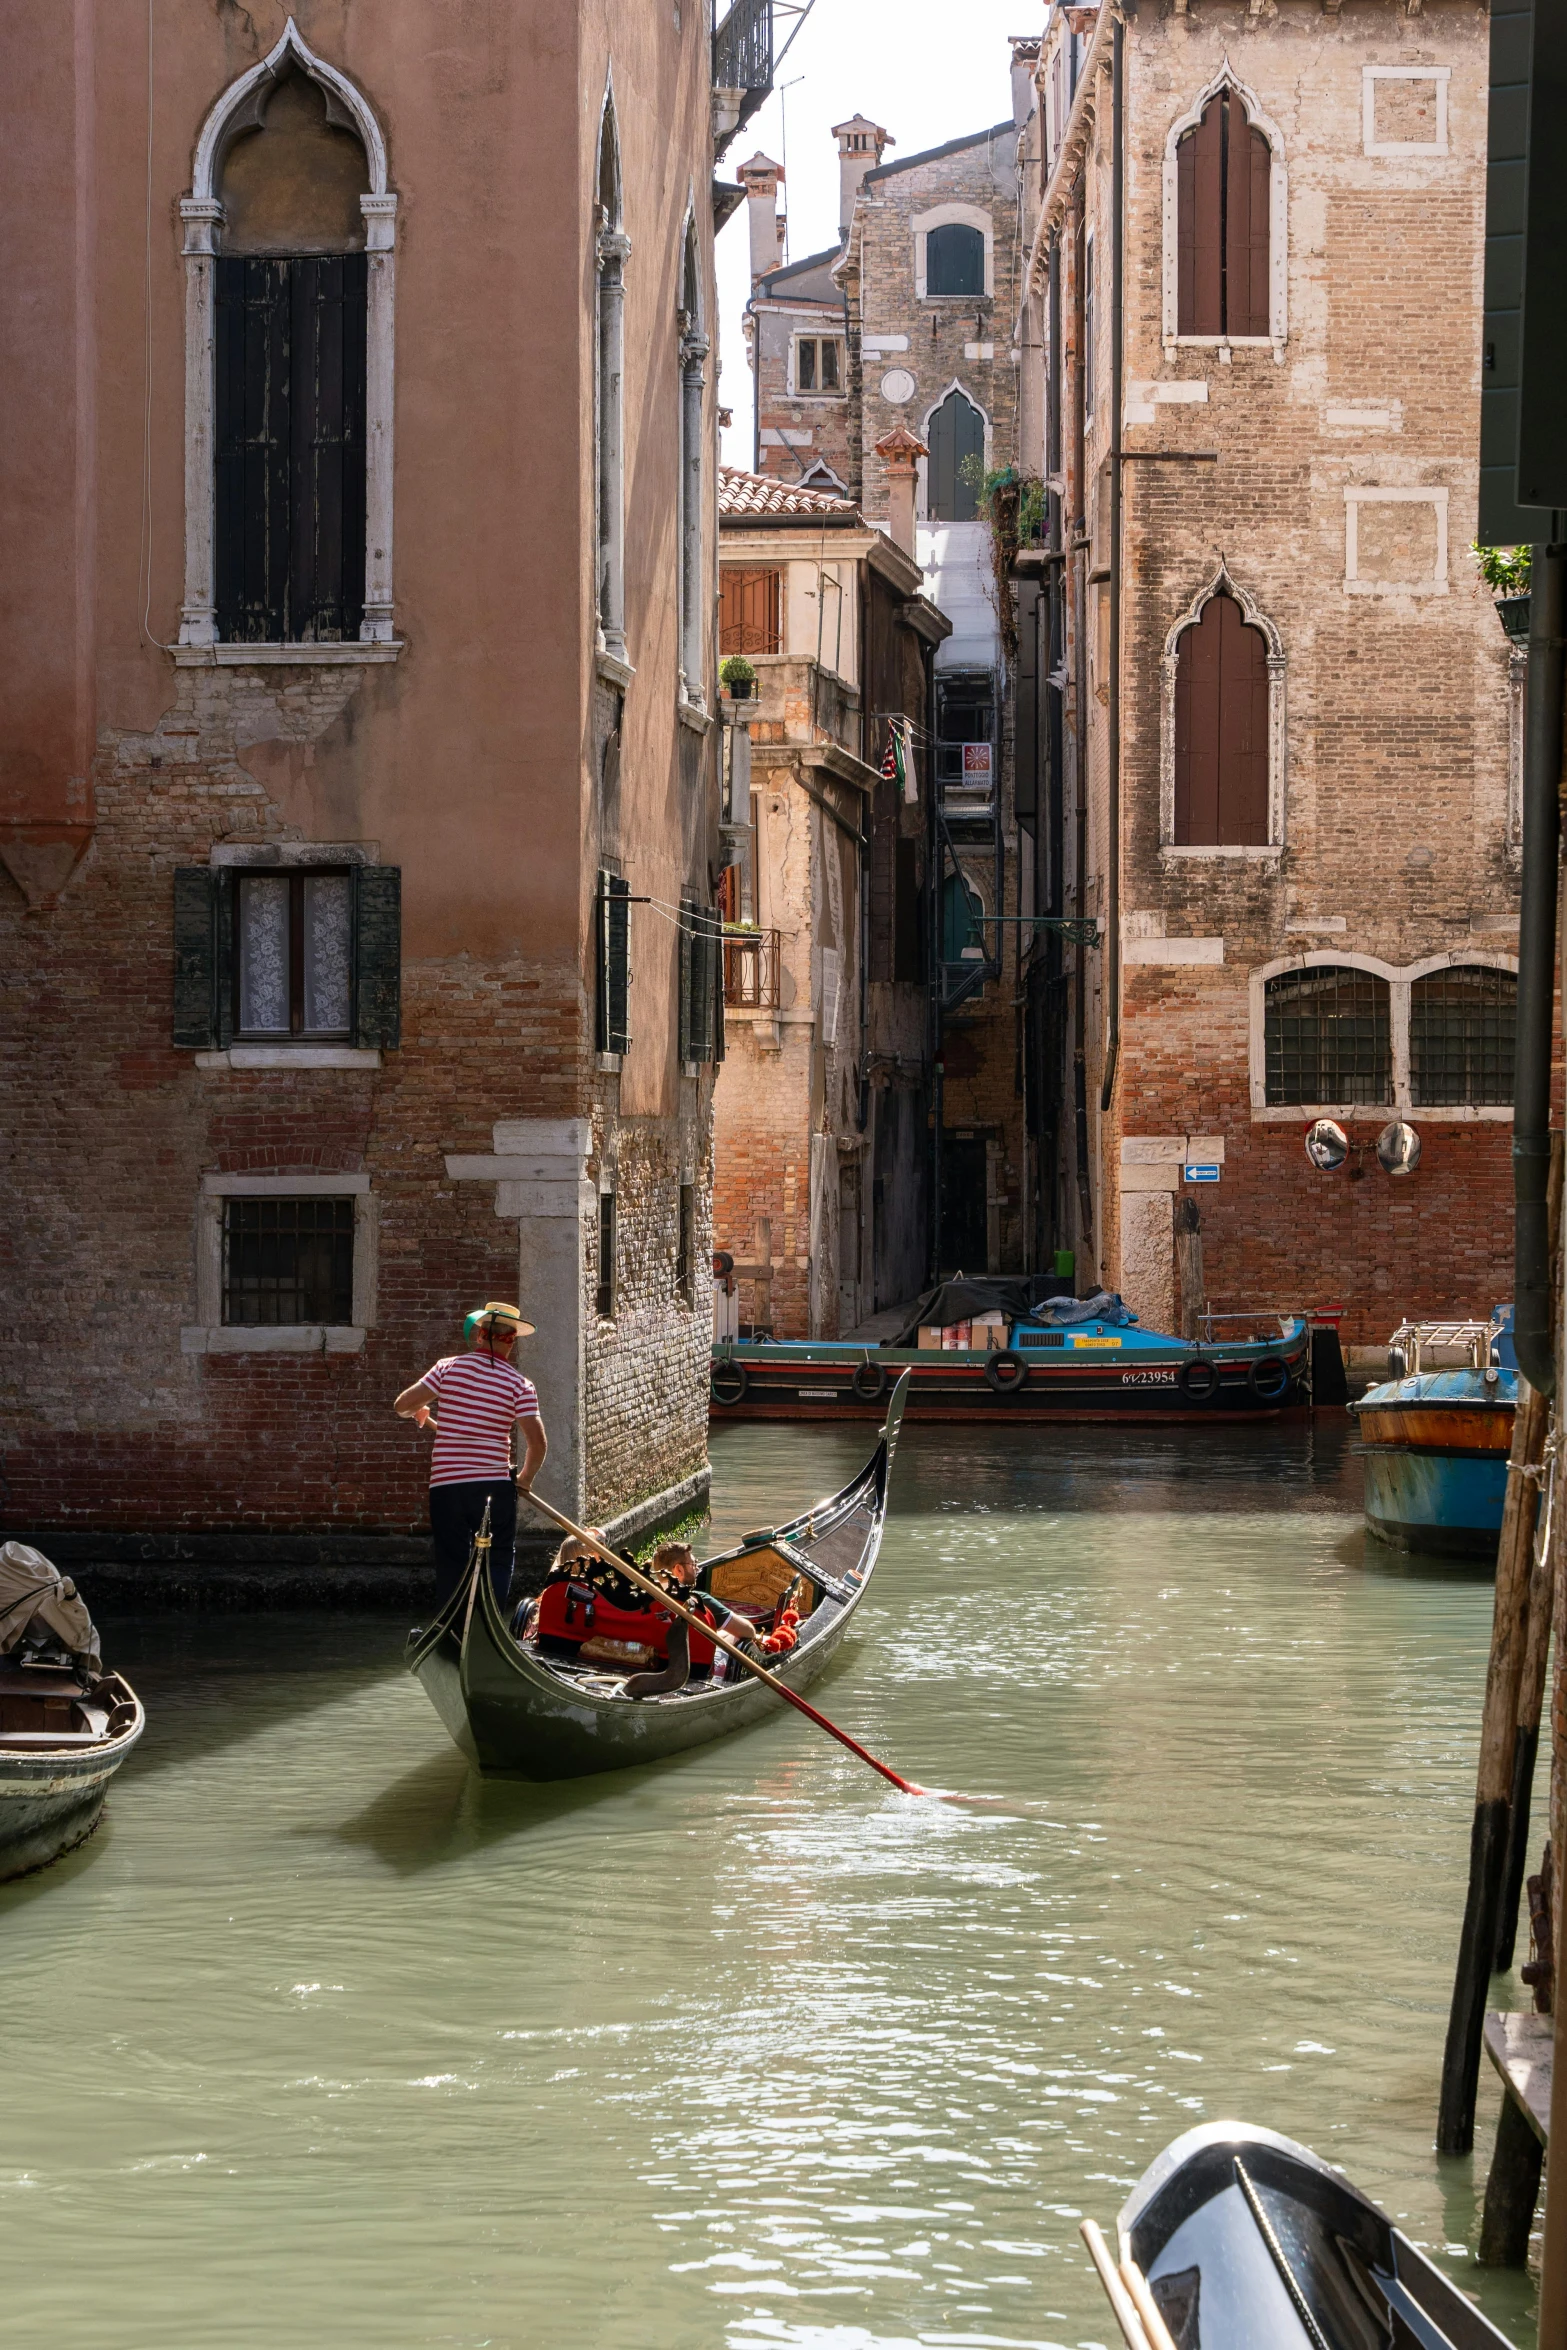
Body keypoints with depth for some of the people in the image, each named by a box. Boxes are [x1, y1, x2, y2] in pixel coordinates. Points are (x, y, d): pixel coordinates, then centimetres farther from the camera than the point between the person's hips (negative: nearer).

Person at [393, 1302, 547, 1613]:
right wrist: (525, 1479, 10)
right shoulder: (520, 1385, -3)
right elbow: (538, 1443, -8)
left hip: (446, 1484, 1)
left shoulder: (448, 1368, 0)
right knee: (498, 1561, 8)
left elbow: (402, 1406, 0)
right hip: (495, 1486, -1)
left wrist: (420, 1414, 24)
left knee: (451, 1567, 7)